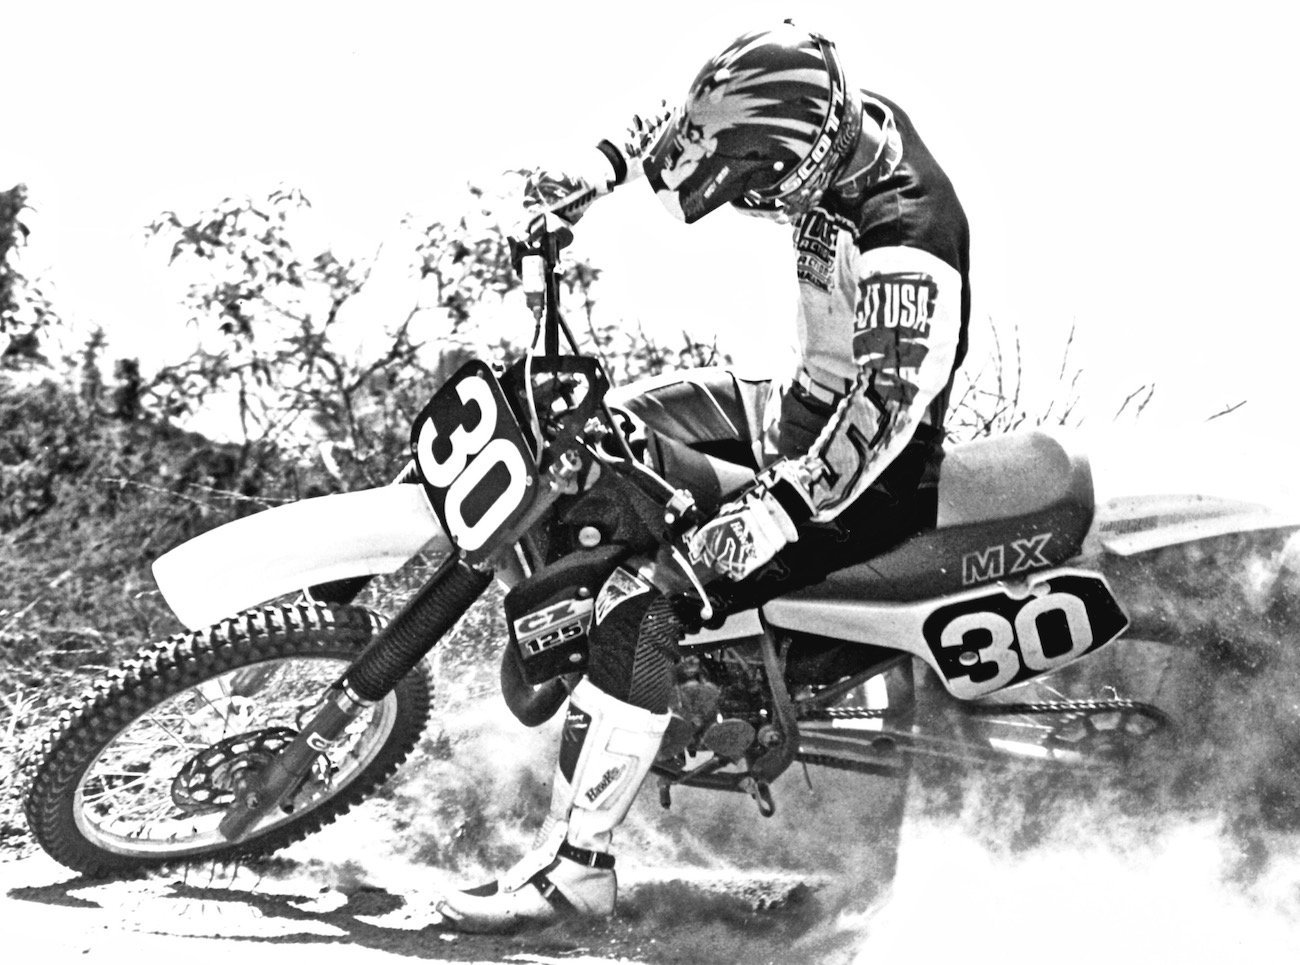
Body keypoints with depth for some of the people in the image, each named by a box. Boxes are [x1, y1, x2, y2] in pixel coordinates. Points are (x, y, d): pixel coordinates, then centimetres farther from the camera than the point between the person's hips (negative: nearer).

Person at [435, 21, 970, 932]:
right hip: (819, 399, 10)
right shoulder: (828, 116, -8)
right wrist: (606, 165, -4)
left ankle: (576, 863, -19)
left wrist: (781, 506, -44)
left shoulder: (905, 243, -33)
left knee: (648, 590, -21)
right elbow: (687, 125, 9)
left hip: (875, 468, -10)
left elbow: (888, 406, -38)